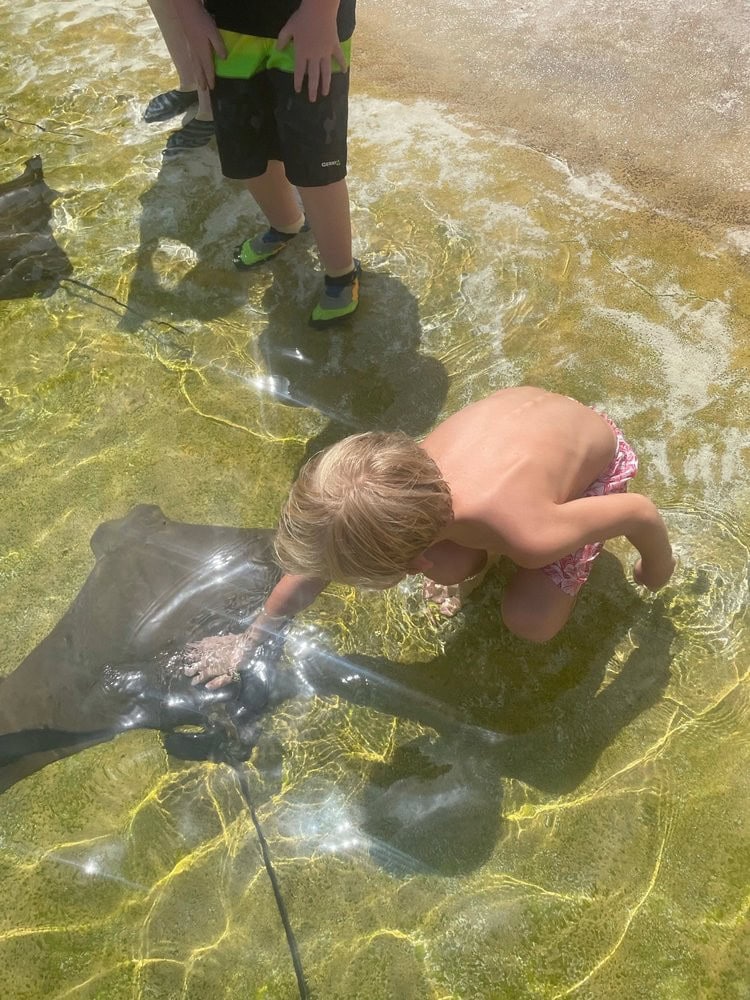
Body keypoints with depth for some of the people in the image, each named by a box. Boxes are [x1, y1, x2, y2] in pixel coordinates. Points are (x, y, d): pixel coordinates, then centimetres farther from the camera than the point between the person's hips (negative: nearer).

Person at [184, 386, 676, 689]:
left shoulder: (527, 533, -46)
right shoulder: (405, 478, -30)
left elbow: (640, 511, -27)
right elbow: (309, 571, -13)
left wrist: (659, 571, -5)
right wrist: (248, 641, -1)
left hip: (598, 456, -3)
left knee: (530, 621, -14)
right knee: (444, 567, -13)